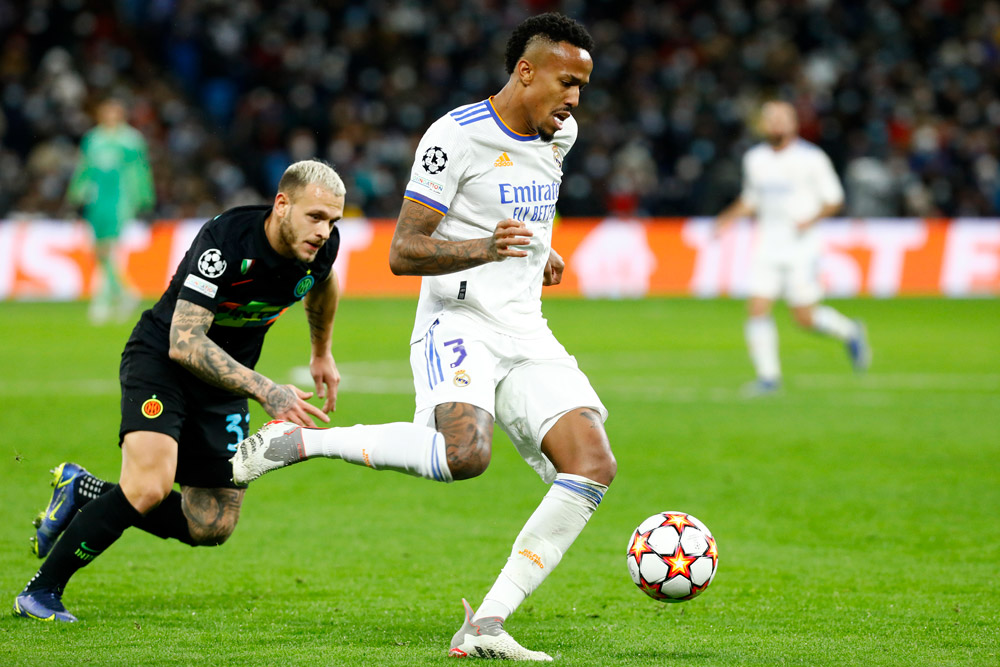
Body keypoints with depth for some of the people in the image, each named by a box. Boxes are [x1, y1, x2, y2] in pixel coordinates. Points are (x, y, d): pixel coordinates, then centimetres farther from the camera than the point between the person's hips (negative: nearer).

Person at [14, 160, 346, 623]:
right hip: (160, 358, -7)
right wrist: (264, 390, -40)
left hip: (224, 381, 7)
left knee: (213, 528, 3)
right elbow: (183, 343, -34)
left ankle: (84, 492, 23)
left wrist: (322, 354, 27)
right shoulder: (224, 240, -31)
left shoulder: (321, 246, -11)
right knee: (149, 488, -29)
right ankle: (42, 590, -11)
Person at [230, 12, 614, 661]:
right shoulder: (457, 136, -12)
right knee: (464, 452, -35)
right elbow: (403, 252, -14)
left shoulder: (560, 133, 12)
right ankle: (300, 441, -16)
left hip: (527, 338, 8)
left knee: (594, 467, -12)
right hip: (457, 325, -8)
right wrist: (484, 248, -28)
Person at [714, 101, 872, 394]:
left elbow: (834, 199, -1)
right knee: (757, 309, -10)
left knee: (805, 317, -2)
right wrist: (728, 218, 4)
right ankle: (768, 377, -3)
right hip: (767, 246, 4)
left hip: (801, 246, -4)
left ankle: (849, 332, 27)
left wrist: (811, 220, -19)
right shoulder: (754, 159, 8)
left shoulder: (811, 158, -7)